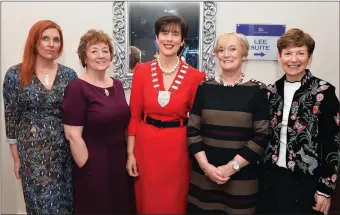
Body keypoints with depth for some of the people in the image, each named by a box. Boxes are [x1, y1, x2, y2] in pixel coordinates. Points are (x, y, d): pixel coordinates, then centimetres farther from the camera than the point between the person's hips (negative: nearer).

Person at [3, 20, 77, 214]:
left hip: (65, 150, 2)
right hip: (32, 152, -2)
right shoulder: (15, 75, -5)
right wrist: (16, 157, 0)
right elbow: (11, 118, -1)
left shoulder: (69, 75, -1)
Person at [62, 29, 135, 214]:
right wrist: (87, 168, -13)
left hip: (121, 162, 6)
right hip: (94, 168, -6)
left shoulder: (117, 85, 6)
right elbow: (73, 135, -16)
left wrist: (128, 157, 12)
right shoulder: (77, 88, -14)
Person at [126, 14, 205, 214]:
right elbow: (134, 115, 0)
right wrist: (130, 153, -2)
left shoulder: (195, 76, -4)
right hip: (146, 144, 1)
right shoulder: (142, 71, -2)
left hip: (178, 147, -1)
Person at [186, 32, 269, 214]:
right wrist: (205, 165, -8)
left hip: (241, 177, -1)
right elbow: (192, 130, 1)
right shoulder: (205, 88, 2)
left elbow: (261, 136, -7)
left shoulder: (257, 91, -4)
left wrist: (232, 166, -11)